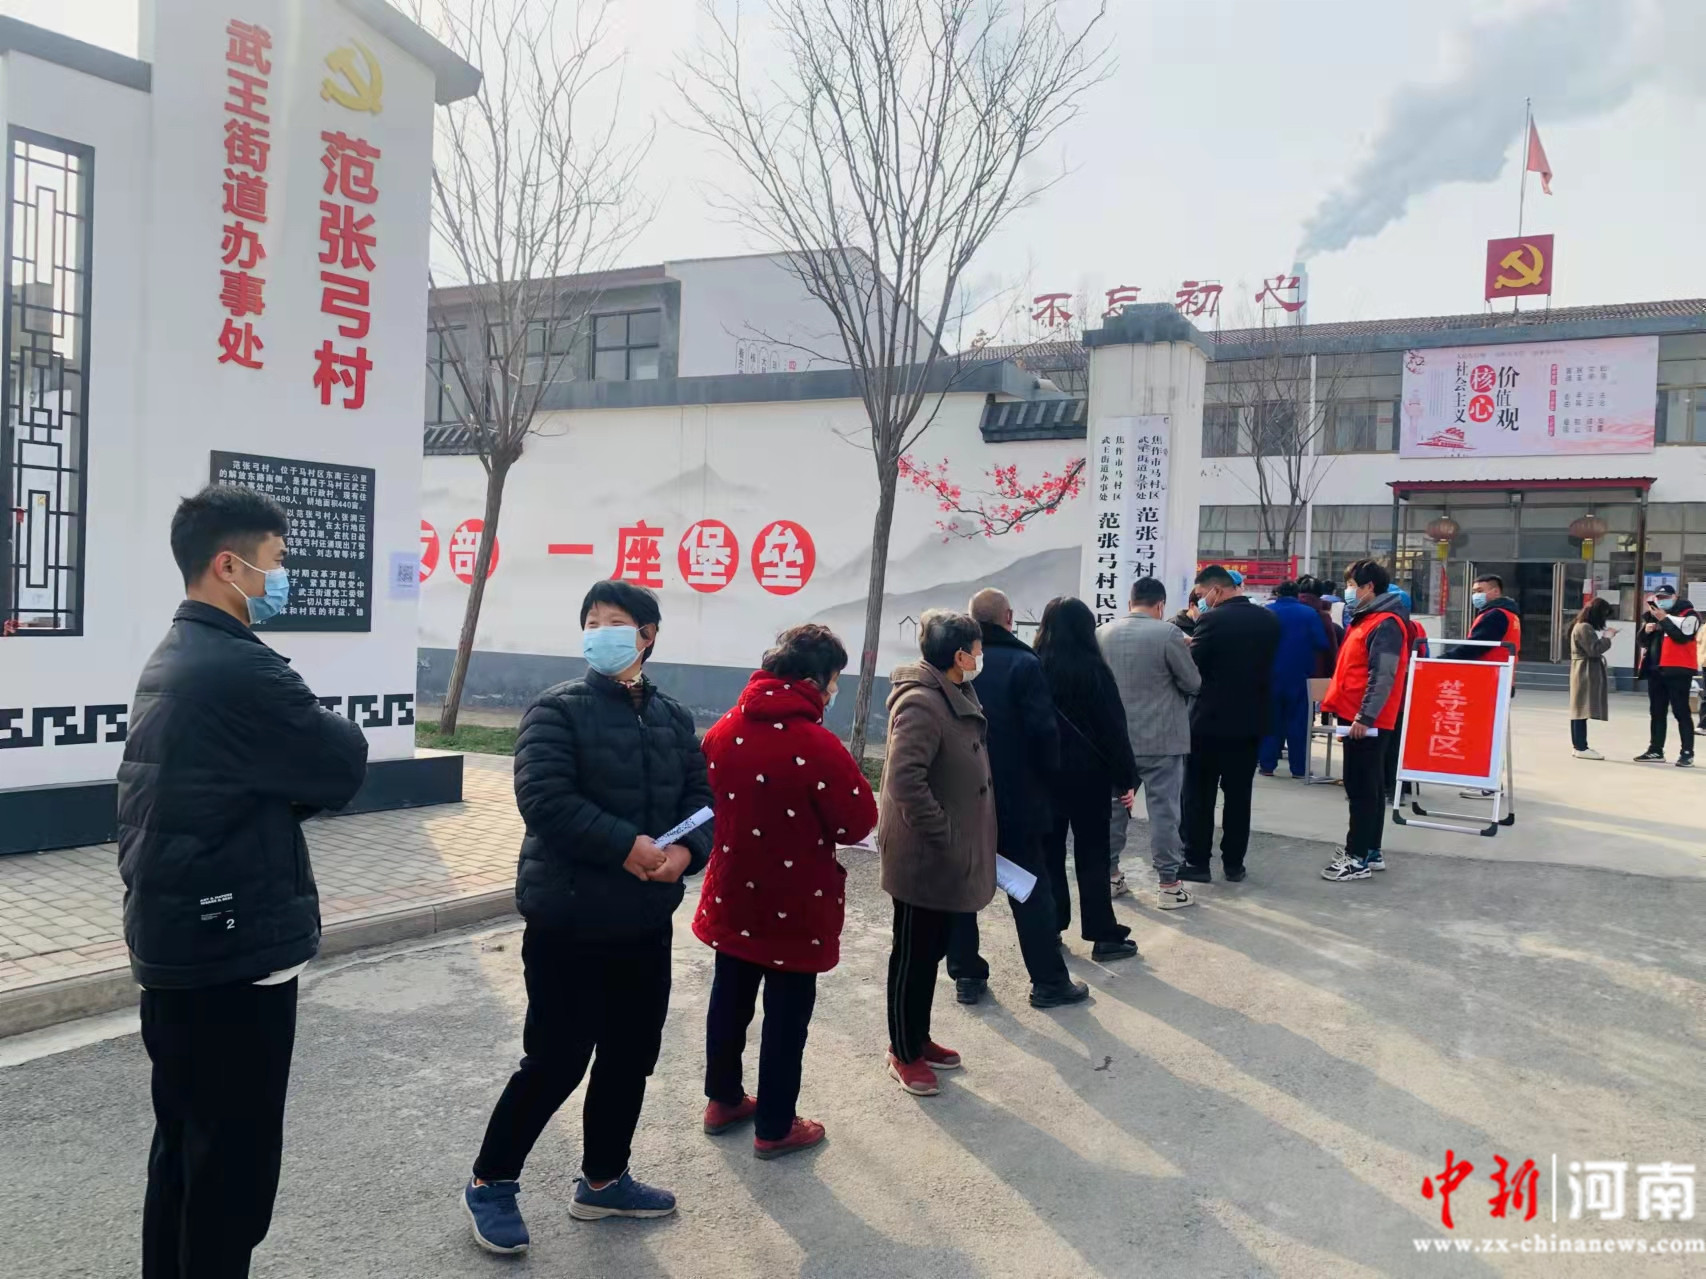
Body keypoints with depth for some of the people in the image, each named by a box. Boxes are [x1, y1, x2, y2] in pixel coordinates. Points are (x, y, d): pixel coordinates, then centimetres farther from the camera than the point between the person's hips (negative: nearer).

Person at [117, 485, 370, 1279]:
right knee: (235, 1162, 3)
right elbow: (344, 767, -14)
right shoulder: (241, 670, -21)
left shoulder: (169, 662, 11)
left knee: (183, 1149, 20)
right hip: (231, 950, -10)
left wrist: (287, 790, -2)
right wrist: (326, 730, 3)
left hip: (172, 942, 10)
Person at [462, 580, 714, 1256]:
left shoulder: (673, 717, 9)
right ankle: (490, 1182, 21)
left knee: (631, 1056, 16)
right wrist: (627, 846, -25)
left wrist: (685, 850, -14)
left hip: (646, 923, 6)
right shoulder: (557, 709, -10)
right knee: (558, 1060, 0)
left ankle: (603, 1180, 35)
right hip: (569, 922, -6)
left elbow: (699, 796, 7)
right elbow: (544, 798, -21)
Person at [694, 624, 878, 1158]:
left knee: (730, 997, 21)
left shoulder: (723, 731, -4)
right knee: (787, 1013, 8)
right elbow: (859, 822, -16)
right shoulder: (816, 745, -24)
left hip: (733, 896, 6)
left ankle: (723, 1100, 37)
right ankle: (774, 1128, 20)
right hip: (794, 907, -6)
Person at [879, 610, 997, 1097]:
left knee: (932, 949, 20)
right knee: (913, 954, 5)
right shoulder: (921, 703, -23)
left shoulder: (956, 696, 9)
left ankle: (918, 1038, 35)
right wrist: (942, 838, -25)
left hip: (949, 855, 10)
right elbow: (905, 780, -30)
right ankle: (903, 1055, 19)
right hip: (924, 857, -10)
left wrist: (966, 841, 16)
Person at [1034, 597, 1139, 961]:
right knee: (1092, 855, 4)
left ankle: (1049, 929, 14)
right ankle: (1104, 936, 8)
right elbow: (1113, 726, -10)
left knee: (1048, 853, 11)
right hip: (1087, 773, -3)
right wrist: (1125, 777, -5)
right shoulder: (1092, 667, -11)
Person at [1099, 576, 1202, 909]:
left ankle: (1108, 873, 23)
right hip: (1161, 739, -5)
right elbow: (1193, 683, -6)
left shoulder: (1102, 634, 3)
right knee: (1163, 810, 1)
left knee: (1114, 806, 14)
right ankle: (1168, 884, 5)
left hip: (1115, 738, 5)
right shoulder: (1168, 633, -13)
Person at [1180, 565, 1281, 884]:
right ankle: (1234, 863, 16)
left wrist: (1191, 646, 7)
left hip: (1210, 719, -5)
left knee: (1198, 794, 5)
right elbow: (1269, 665, 13)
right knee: (1239, 794, 11)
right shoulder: (1268, 620, 3)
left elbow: (1192, 667, -12)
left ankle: (1197, 862, 8)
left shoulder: (1212, 620, -15)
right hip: (1250, 719, 5)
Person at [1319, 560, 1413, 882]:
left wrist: (1365, 716, -25)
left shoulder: (1385, 624, -14)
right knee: (1368, 787, 14)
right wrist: (1347, 709, 18)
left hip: (1367, 722, -10)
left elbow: (1383, 676, -22)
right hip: (1357, 717, 10)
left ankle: (1358, 858, -1)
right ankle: (1371, 852, 22)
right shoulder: (1365, 620, 17)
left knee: (1361, 788, -6)